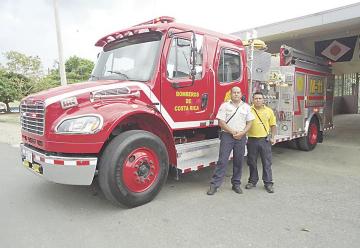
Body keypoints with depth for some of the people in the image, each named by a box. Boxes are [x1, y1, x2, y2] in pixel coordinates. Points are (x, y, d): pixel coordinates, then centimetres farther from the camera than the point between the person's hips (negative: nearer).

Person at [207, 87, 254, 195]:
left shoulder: (246, 107, 10)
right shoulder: (225, 105, 1)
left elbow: (249, 123, 9)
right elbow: (221, 122, -5)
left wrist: (242, 133, -7)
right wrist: (233, 132, -12)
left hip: (241, 137, 3)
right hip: (227, 136, -3)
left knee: (238, 161, 8)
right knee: (222, 161, -5)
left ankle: (236, 184, 21)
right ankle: (214, 184, -1)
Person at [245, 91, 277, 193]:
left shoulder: (269, 111, 5)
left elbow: (273, 125, 11)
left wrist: (272, 137, 3)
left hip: (265, 140, 1)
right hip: (252, 140, 0)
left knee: (267, 162, 4)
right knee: (252, 162, 9)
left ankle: (268, 183, 14)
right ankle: (252, 181, 25)